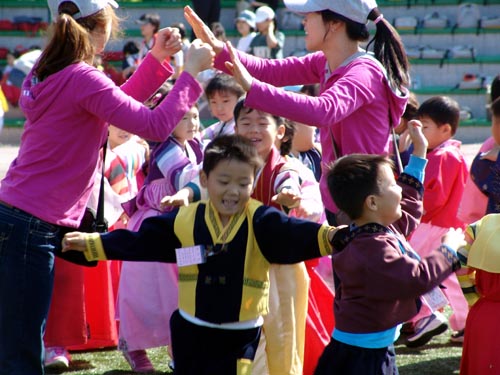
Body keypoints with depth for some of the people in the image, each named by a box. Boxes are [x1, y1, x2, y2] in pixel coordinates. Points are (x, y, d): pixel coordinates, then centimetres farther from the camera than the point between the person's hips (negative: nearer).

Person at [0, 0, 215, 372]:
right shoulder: (83, 79, -17)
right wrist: (192, 72, -9)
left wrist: (157, 59, 15)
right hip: (32, 227, -9)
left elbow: (118, 105, 22)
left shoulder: (50, 70, 11)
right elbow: (155, 126, -19)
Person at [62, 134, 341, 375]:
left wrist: (328, 235, -46)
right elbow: (139, 242, 8)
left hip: (240, 337, -3)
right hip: (191, 332, 3)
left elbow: (294, 234, -27)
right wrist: (91, 243, 8)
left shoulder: (261, 221, -10)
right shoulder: (185, 220, -1)